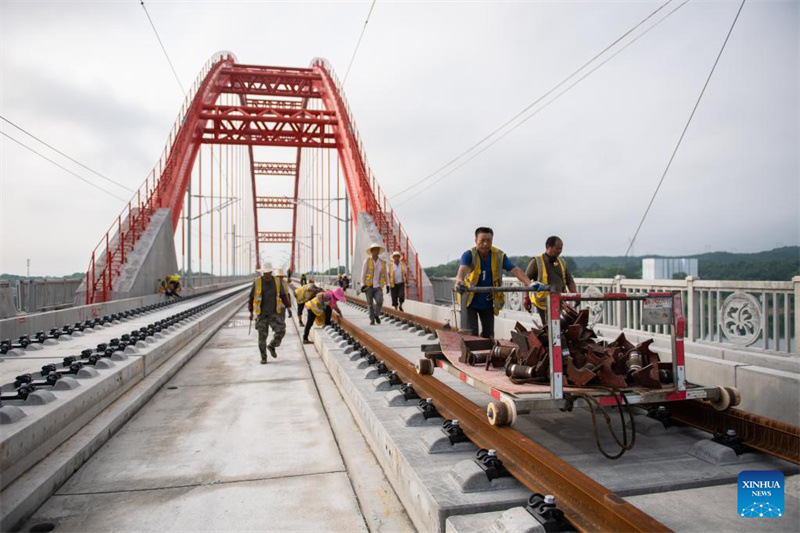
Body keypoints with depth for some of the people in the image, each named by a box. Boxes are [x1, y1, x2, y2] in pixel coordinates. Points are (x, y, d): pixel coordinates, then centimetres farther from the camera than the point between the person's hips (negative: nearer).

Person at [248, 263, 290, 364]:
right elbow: (251, 297, 2)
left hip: (274, 313, 1)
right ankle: (263, 358, 14)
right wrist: (251, 312, 0)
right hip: (261, 313, -1)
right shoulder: (257, 282, -6)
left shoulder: (277, 281, -2)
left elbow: (283, 295, 7)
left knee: (280, 331, -15)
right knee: (262, 335, -2)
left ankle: (271, 346, 14)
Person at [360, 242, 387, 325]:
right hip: (368, 286, -1)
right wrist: (362, 285, -12)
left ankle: (376, 315, 7)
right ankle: (372, 320, 16)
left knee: (379, 301, -18)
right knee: (370, 304, 2)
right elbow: (363, 273, -5)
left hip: (377, 287, 1)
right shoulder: (367, 261, -3)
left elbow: (385, 274, 13)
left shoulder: (382, 262, 6)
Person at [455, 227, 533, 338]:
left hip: (488, 303, 3)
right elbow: (462, 269, -36)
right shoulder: (469, 254, -16)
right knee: (471, 334, -9)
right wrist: (459, 281, -59)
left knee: (488, 335, 10)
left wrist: (529, 284, -31)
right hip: (470, 301, -3)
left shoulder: (499, 255, -7)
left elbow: (515, 270, -15)